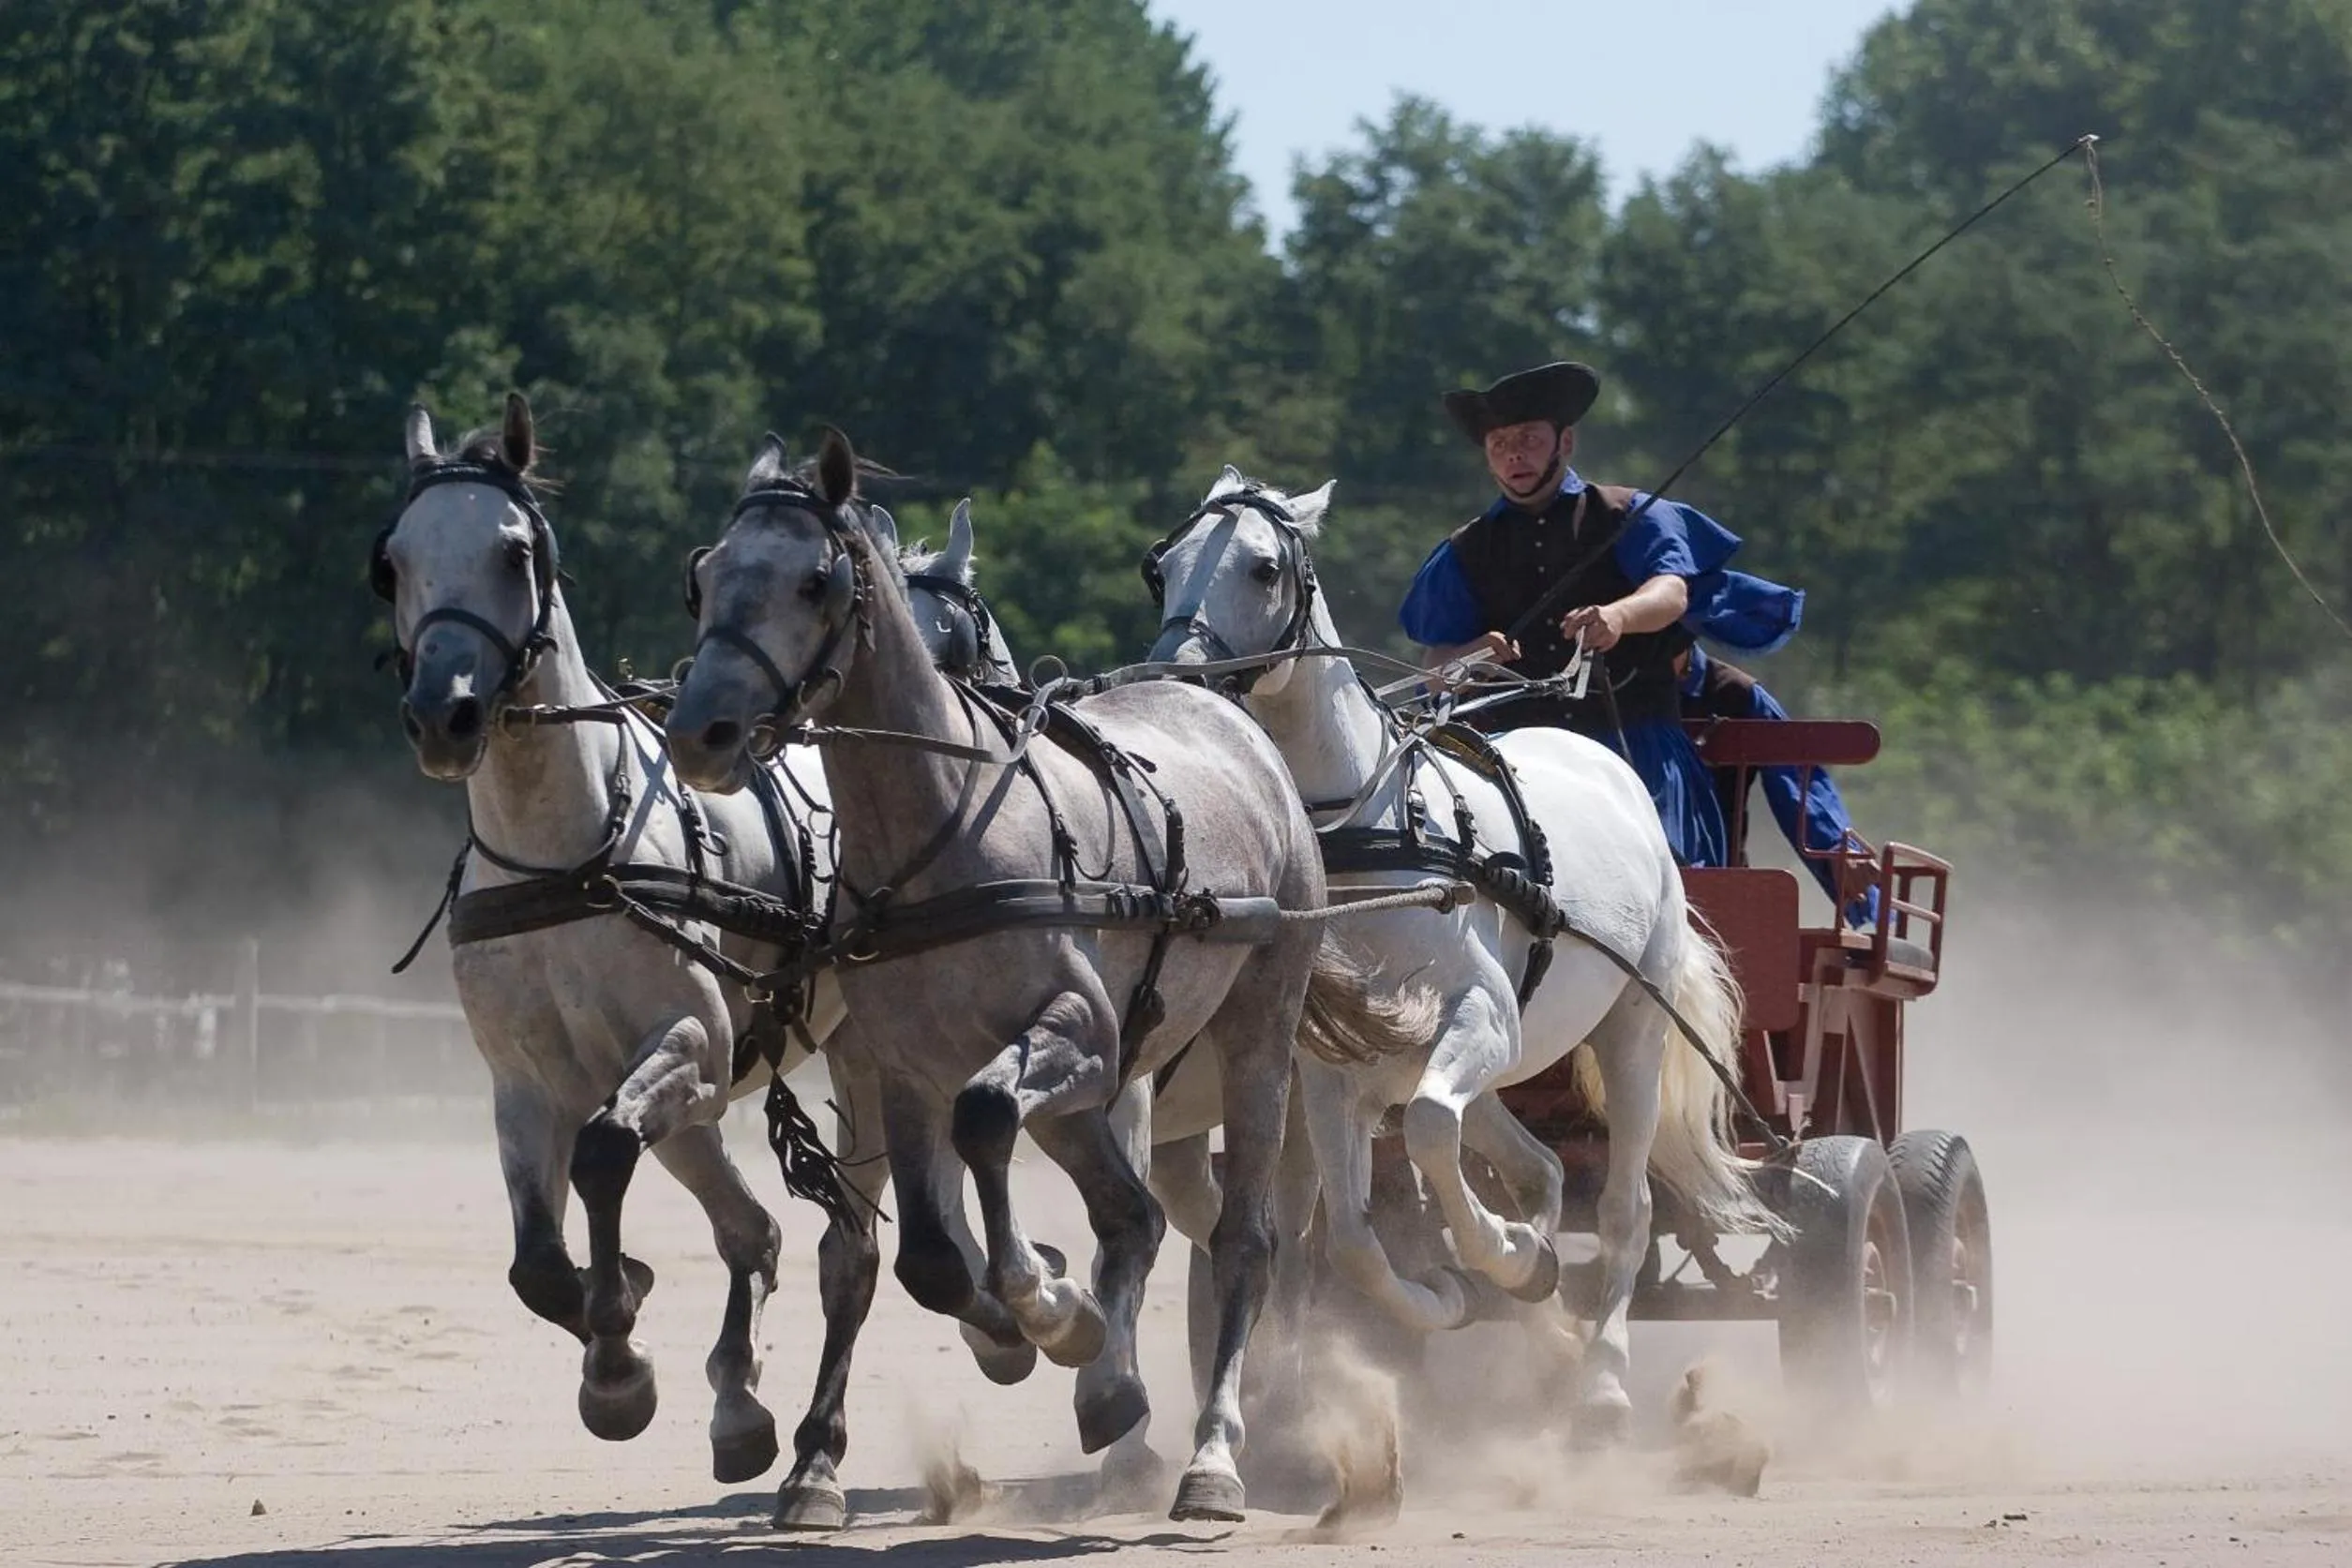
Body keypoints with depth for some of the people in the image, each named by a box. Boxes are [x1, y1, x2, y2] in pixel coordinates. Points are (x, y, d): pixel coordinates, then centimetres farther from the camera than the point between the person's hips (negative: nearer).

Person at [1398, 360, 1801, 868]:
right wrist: (1469, 658, -17)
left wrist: (1618, 616, -33)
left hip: (1635, 749, -2)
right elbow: (1433, 663, 9)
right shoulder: (1465, 553, 16)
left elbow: (1672, 592, -10)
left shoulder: (1628, 519, 9)